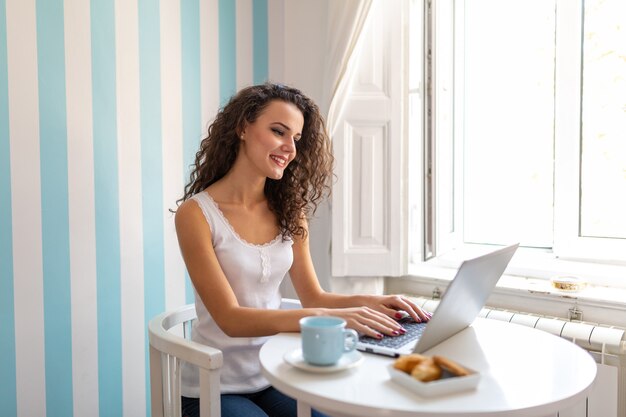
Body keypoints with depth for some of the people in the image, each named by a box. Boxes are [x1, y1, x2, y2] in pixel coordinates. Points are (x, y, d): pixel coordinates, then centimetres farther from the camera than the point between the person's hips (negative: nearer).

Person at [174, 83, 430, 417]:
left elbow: (313, 296, 3)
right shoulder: (196, 213, -14)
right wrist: (329, 317, -33)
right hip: (215, 390, -4)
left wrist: (369, 301, -16)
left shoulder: (289, 212, 3)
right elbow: (231, 319, -21)